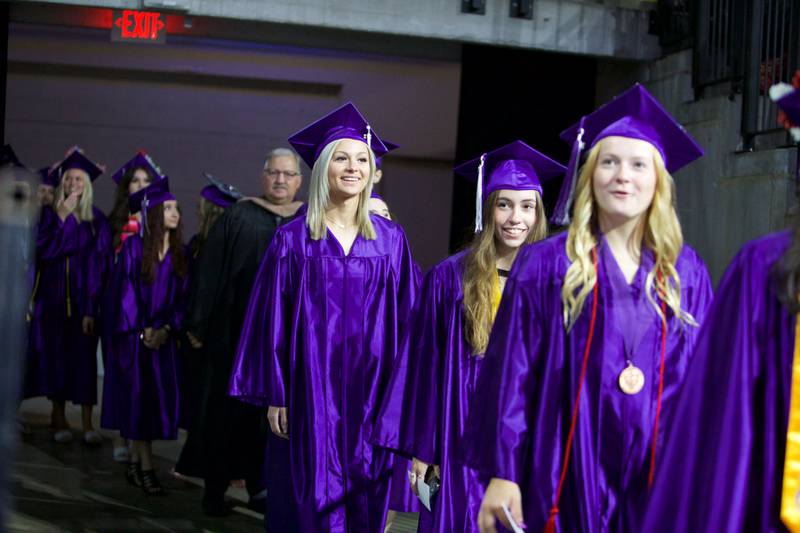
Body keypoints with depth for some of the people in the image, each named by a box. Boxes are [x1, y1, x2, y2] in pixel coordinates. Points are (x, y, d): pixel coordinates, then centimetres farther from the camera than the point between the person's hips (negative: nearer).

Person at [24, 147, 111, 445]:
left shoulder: (97, 221, 0)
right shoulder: (48, 214, 3)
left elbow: (98, 266, -4)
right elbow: (43, 250, -12)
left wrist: (92, 309, -12)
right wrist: (63, 217, -14)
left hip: (83, 297, -1)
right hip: (52, 296, 1)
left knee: (84, 356, -3)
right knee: (56, 354, 5)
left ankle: (87, 423, -3)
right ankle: (59, 415, 16)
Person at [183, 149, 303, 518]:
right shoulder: (238, 218, -1)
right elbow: (209, 272, -2)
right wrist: (198, 323, -5)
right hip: (237, 333, -2)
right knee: (230, 409, 6)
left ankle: (259, 486, 21)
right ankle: (215, 487, 17)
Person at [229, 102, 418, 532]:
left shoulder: (391, 239, 5)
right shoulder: (293, 239, 0)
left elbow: (406, 318, 6)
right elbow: (273, 321, 0)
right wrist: (275, 393, -3)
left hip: (375, 388, 2)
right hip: (316, 387, -2)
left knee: (369, 496, 6)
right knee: (322, 497, 1)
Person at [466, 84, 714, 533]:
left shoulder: (686, 273, 6)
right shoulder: (545, 265, -2)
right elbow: (511, 372, -4)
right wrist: (502, 471, -9)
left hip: (660, 482, 3)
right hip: (570, 477, -2)